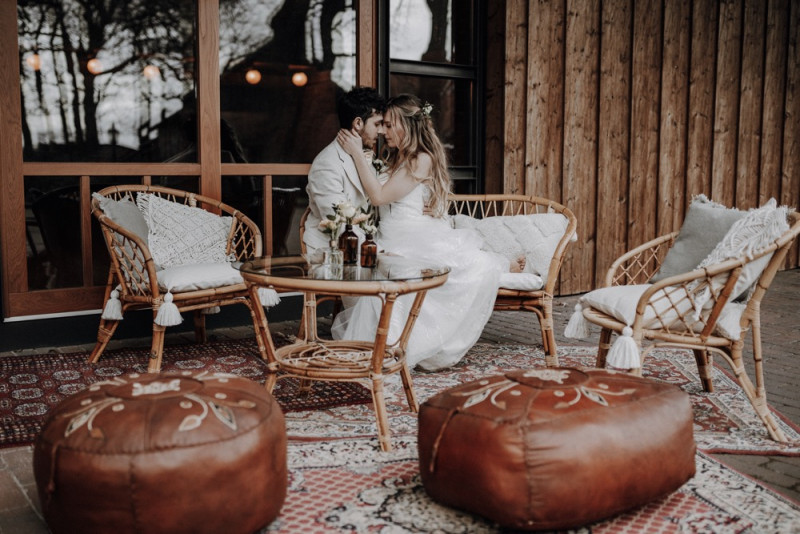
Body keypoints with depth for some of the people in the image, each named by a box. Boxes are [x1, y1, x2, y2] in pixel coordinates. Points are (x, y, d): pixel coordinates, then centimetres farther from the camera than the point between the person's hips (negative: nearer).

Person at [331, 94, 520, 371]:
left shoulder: (423, 160, -6)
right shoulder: (395, 159, 20)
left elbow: (379, 196, -12)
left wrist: (357, 153, -7)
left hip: (419, 242, -6)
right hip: (393, 245, 6)